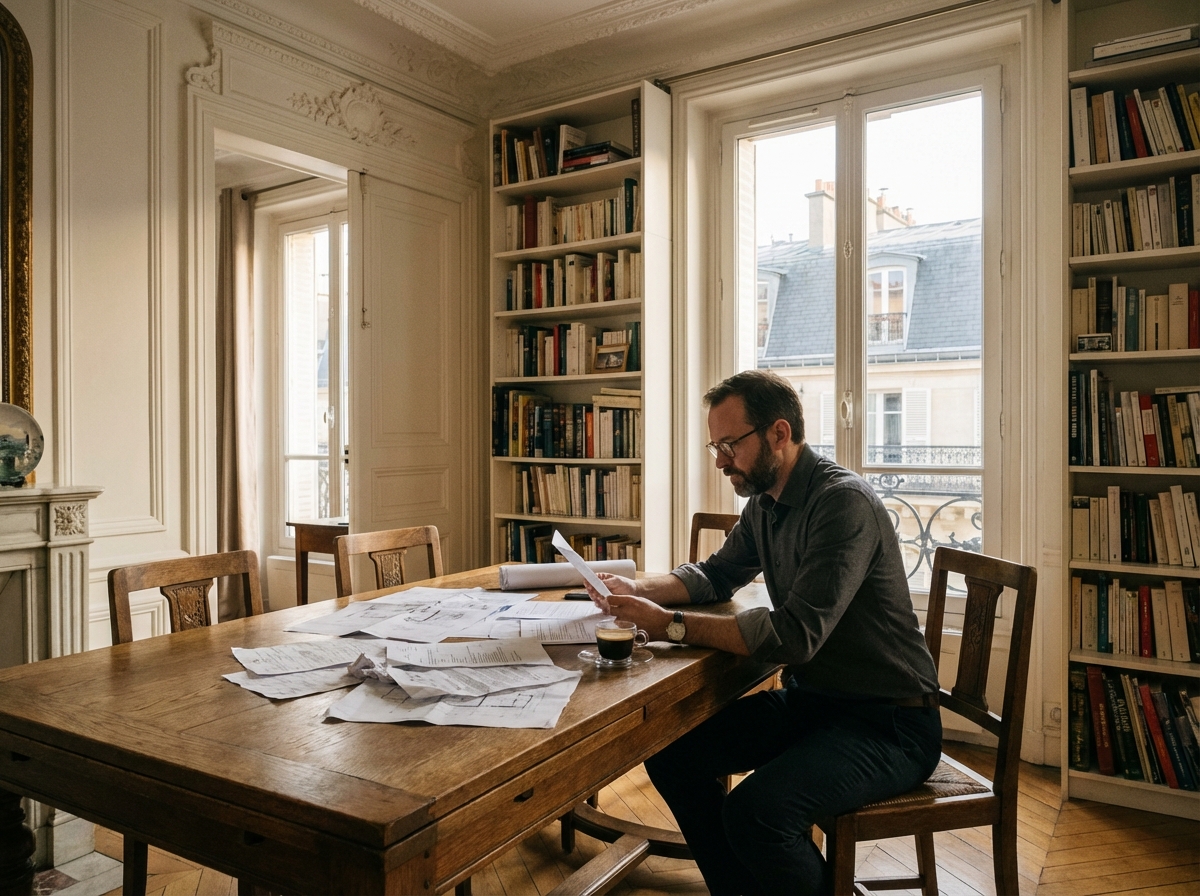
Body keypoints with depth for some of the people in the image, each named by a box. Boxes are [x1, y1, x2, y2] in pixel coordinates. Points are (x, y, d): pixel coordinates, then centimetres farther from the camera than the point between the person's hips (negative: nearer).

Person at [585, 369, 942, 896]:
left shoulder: (844, 501, -22)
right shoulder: (763, 503, 5)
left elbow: (796, 633, -30)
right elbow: (716, 576, 18)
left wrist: (672, 625, -27)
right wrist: (638, 588, 1)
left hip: (888, 722, -8)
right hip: (807, 698, 9)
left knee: (755, 811, -29)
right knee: (669, 749, -1)